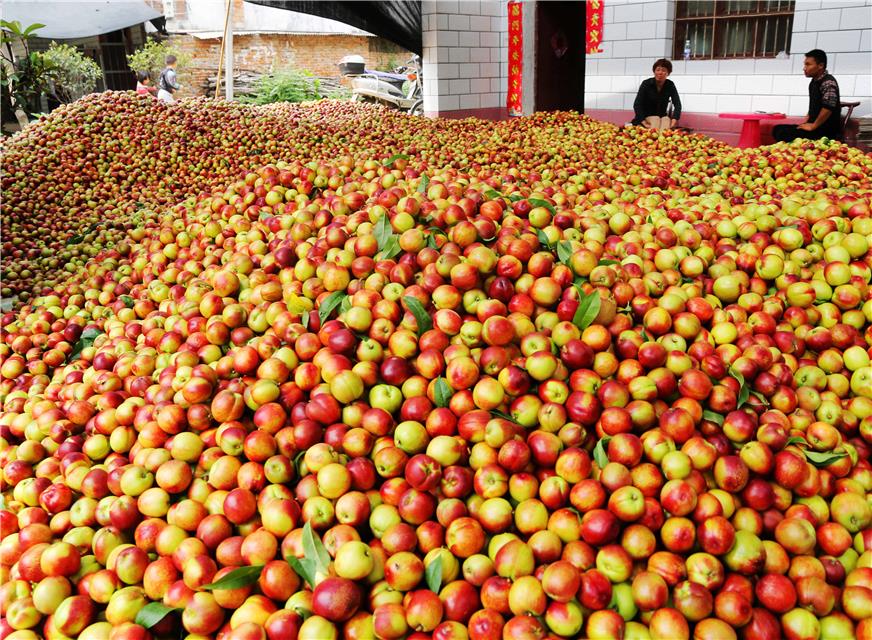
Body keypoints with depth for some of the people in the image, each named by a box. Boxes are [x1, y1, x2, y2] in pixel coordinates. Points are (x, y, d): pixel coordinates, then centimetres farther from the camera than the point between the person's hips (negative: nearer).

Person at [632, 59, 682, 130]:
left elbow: (677, 104, -7)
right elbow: (637, 105, -13)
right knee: (656, 120, -31)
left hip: (663, 116, 2)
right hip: (647, 116, -2)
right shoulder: (646, 84, -9)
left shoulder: (670, 85, -2)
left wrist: (674, 120, -25)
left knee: (667, 120, -28)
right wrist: (644, 122, -26)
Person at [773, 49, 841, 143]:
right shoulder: (814, 82, 12)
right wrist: (807, 122, 14)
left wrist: (813, 126, -18)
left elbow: (828, 108, -27)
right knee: (778, 129, 4)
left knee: (783, 133, -25)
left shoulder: (828, 83, -16)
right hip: (814, 126, 9)